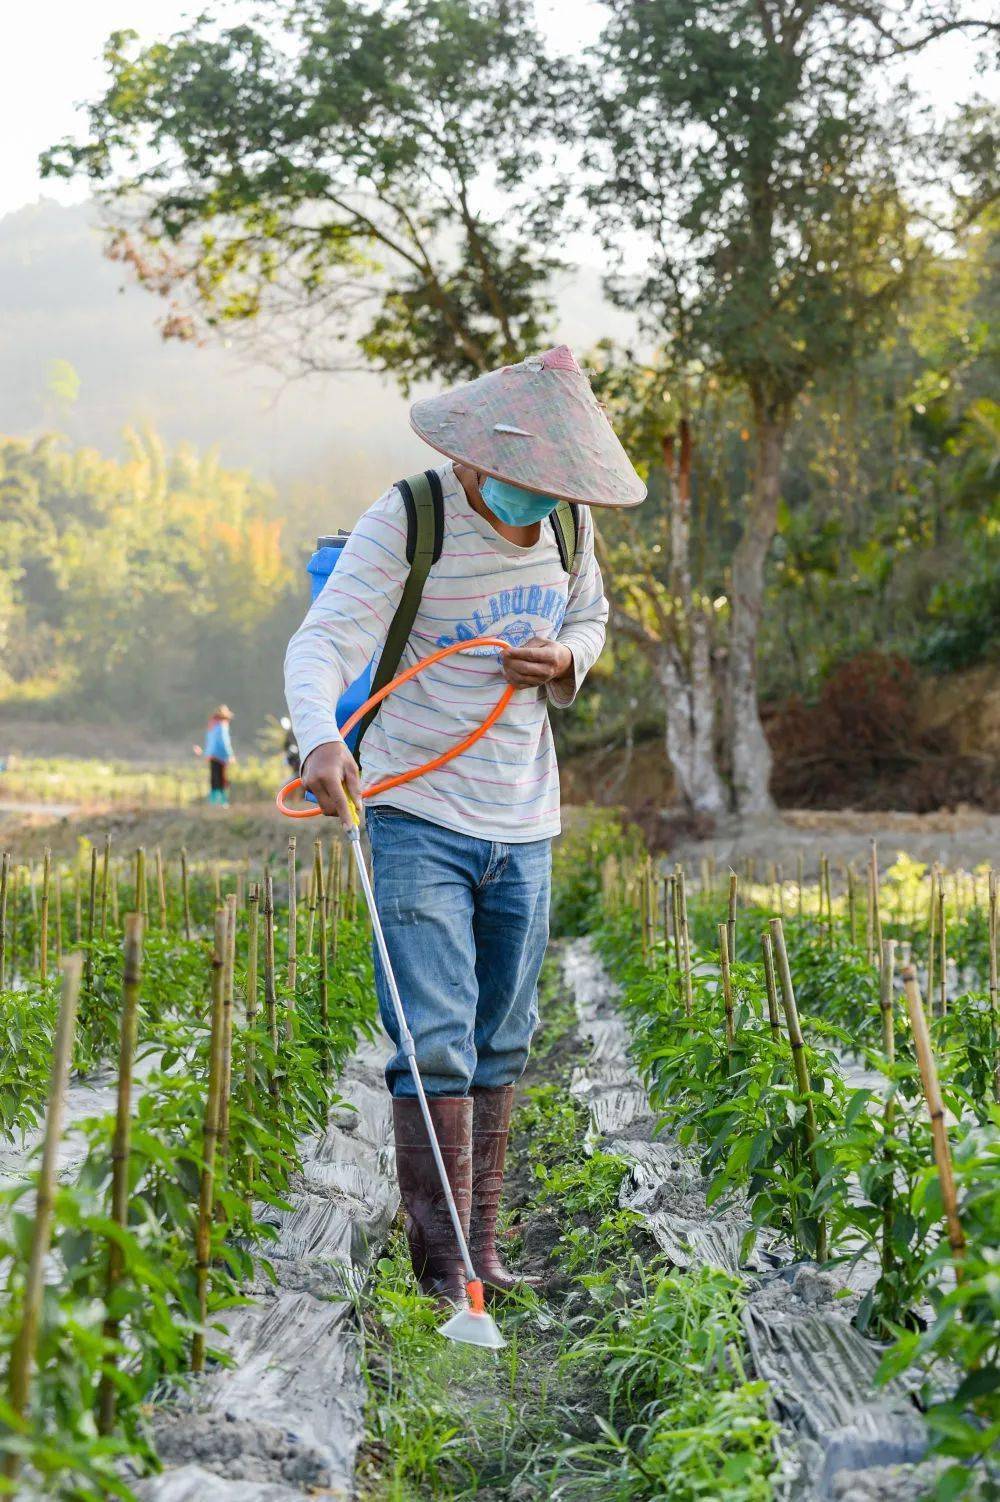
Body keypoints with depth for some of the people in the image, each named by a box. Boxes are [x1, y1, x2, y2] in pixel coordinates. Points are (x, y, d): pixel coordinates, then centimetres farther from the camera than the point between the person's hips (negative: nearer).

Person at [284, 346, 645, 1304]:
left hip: (522, 826, 5)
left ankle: (478, 1242, 21)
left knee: (500, 1042, 10)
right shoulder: (405, 523, -12)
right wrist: (322, 740, -44)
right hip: (420, 818, -5)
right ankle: (439, 1254, -2)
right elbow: (322, 643, -23)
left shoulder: (568, 523, 5)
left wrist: (565, 660, -3)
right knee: (436, 1039, -11)